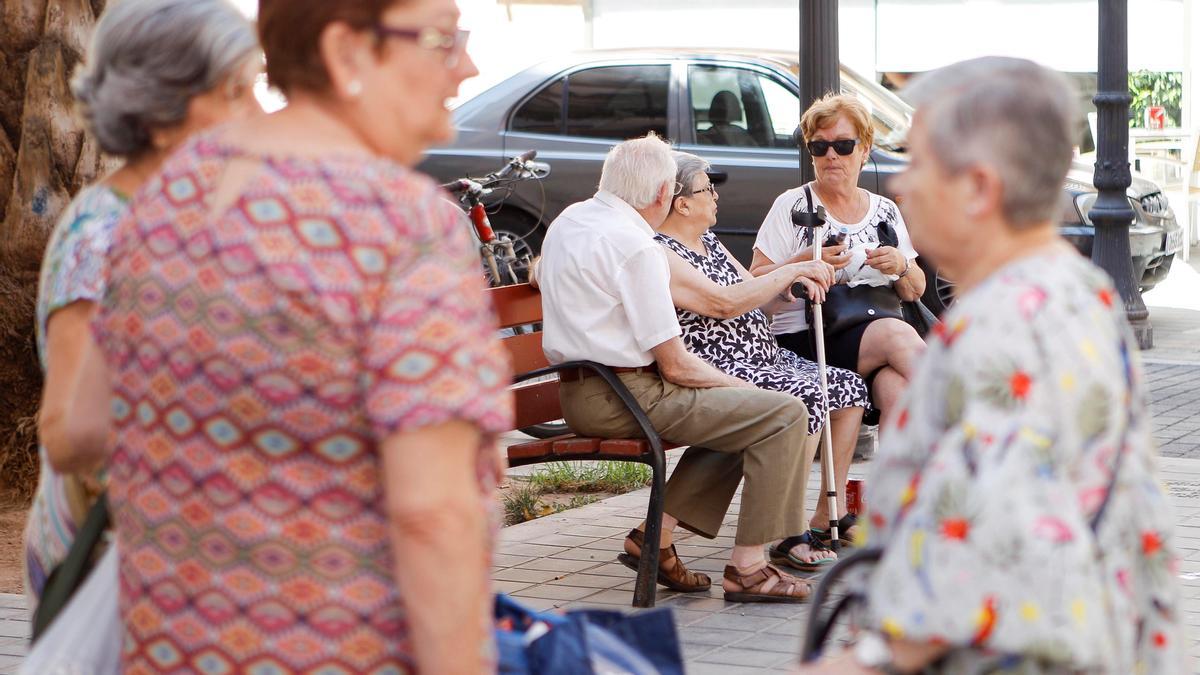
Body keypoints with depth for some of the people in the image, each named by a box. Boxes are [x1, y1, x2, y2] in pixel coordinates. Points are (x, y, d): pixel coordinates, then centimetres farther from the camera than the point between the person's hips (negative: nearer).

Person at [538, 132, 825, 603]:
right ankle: (746, 568, -9)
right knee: (784, 414, -11)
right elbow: (675, 366, -16)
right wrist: (741, 386, 0)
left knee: (740, 413, 22)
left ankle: (655, 535, 13)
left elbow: (540, 272, 35)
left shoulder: (567, 221, 11)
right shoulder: (637, 247, -17)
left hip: (578, 392, 10)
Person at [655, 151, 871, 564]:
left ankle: (830, 515, 11)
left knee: (850, 388, 5)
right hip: (717, 371, -11)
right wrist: (791, 271, -16)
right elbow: (724, 304, -23)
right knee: (804, 397, -31)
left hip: (764, 359, 11)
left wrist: (797, 283, 0)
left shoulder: (710, 243, 19)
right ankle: (788, 535, -27)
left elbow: (760, 302, 22)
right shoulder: (659, 255, -13)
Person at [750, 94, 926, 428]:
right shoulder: (793, 206, 6)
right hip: (804, 342, -3)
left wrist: (901, 267, -1)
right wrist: (805, 262, -14)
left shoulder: (886, 210, 18)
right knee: (896, 334, -32)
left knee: (895, 387, -34)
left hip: (876, 326, 3)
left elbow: (915, 292, 21)